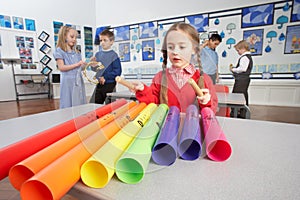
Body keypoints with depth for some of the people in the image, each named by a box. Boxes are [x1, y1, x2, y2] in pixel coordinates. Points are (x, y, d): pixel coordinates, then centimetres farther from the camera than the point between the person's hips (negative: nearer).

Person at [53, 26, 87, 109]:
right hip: (68, 82, -5)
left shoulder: (76, 53, 15)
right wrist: (77, 64, -15)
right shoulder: (59, 51, 0)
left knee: (80, 106, 6)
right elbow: (61, 67, -11)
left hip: (79, 82, 5)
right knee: (68, 106, -2)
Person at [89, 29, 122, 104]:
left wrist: (105, 78, -18)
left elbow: (117, 71, -15)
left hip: (109, 84, -6)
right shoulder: (98, 54, 8)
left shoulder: (114, 55, -9)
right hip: (99, 84, 6)